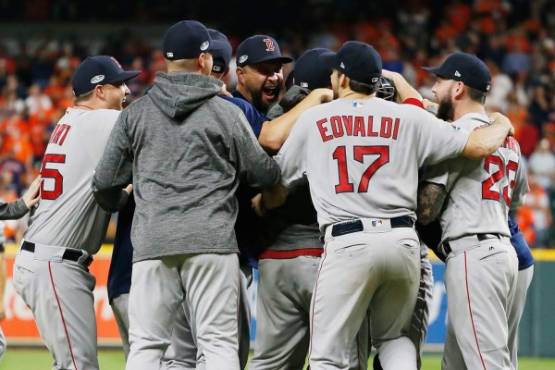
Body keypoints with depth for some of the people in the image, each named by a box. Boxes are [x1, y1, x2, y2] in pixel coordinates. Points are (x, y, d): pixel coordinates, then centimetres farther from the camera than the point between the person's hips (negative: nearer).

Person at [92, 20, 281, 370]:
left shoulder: (135, 113, 10)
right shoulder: (227, 113, 2)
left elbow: (105, 182, 11)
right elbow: (265, 174, 7)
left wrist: (125, 196, 33)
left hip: (152, 242, 2)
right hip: (211, 240, -2)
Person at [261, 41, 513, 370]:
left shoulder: (313, 119, 10)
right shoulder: (408, 117, 9)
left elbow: (274, 195, 15)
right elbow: (478, 146, 7)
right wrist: (502, 126, 29)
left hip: (347, 243, -3)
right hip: (404, 241, 3)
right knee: (394, 337, 23)